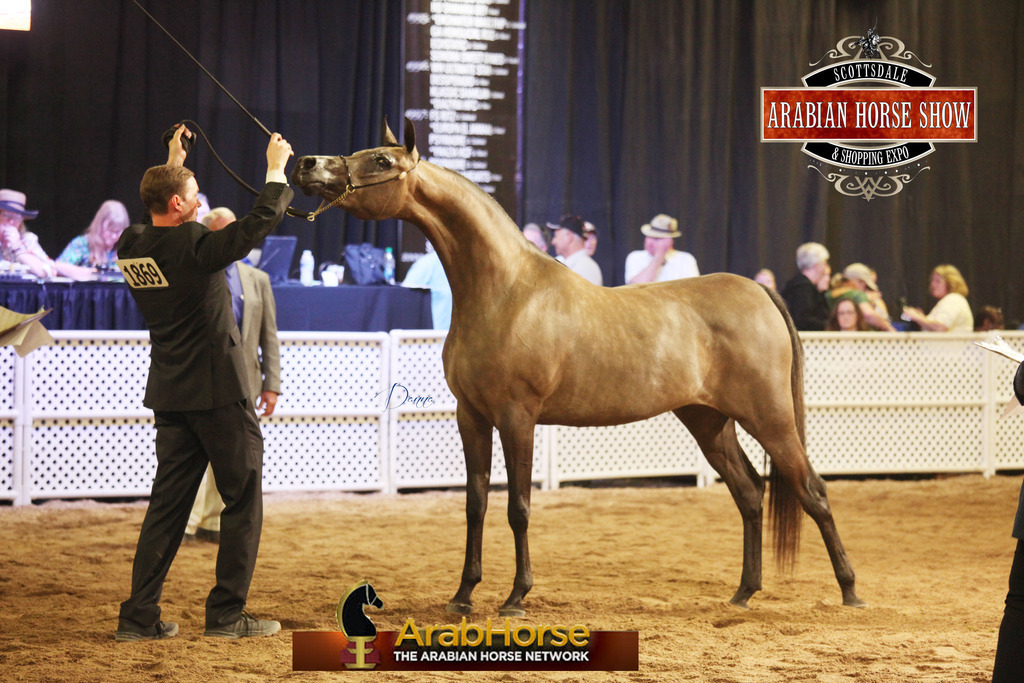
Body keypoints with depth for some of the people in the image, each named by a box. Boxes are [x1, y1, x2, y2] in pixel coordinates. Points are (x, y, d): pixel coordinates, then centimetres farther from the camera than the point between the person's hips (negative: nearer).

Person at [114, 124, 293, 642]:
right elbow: (260, 223, -17)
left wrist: (172, 164, 31)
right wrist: (276, 168, -3)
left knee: (168, 501, 11)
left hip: (169, 396, 7)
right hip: (219, 393, -7)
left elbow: (161, 221, 25)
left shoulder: (130, 247, 3)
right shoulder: (193, 246, -18)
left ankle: (139, 616, 7)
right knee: (243, 500, 4)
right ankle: (227, 613, 4)